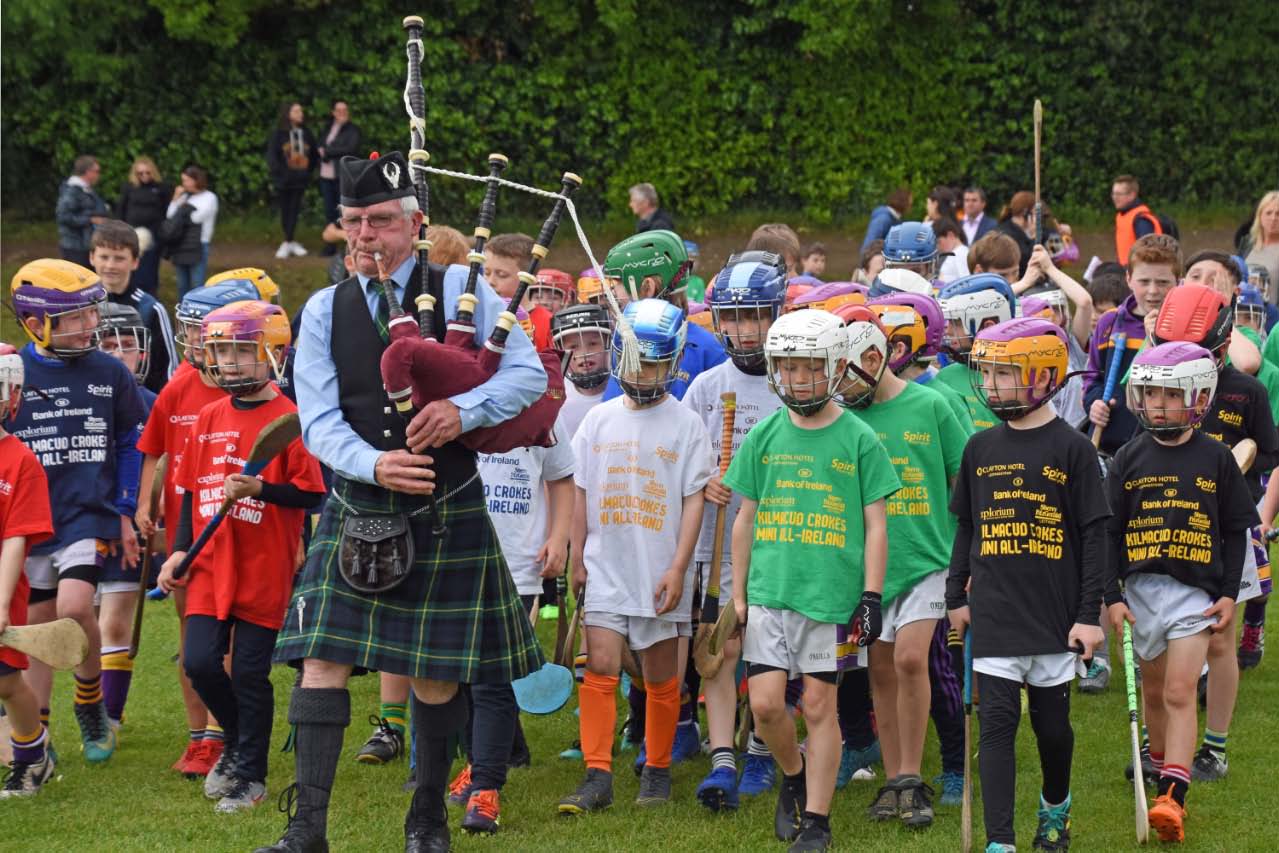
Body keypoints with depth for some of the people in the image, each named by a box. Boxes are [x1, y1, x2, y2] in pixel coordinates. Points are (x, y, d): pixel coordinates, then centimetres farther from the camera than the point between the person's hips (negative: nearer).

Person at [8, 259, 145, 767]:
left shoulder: (109, 373, 1)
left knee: (74, 607, -20)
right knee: (37, 628, 8)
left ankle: (91, 704, 5)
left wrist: (126, 513, 9)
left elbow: (128, 444, 11)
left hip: (89, 515, -1)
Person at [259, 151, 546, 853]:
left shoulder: (459, 290, 1)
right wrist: (374, 465, -21)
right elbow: (319, 424, -2)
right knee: (322, 659, -8)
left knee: (436, 673, 5)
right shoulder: (324, 311, 6)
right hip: (355, 510, 1)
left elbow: (530, 374, -3)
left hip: (446, 512, -1)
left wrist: (462, 410, -21)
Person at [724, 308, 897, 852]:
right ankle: (793, 775, 25)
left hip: (832, 595, -2)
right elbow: (745, 519, 13)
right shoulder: (764, 437, 7)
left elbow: (876, 525, 2)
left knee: (819, 705, 2)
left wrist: (871, 596, -3)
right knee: (764, 703, -5)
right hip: (769, 589, 2)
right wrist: (737, 593, 10)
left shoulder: (859, 440, 0)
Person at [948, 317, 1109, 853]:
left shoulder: (1071, 448, -4)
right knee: (997, 723, -5)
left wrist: (1089, 615, -7)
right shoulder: (981, 449, 7)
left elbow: (1094, 536, -4)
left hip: (1054, 613, -2)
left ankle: (1055, 804, 39)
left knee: (1052, 723, 11)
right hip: (994, 614, 2)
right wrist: (956, 596, 15)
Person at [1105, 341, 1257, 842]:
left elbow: (1236, 531, 5)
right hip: (1141, 589, 3)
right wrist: (1112, 596, -1)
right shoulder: (1130, 459, 3)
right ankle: (1162, 767, 32)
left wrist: (1229, 593, 0)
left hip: (1196, 591, -3)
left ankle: (1174, 796, -17)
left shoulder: (1215, 459, 0)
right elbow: (1109, 531, 5)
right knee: (1153, 691, 13)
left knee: (1180, 692, -11)